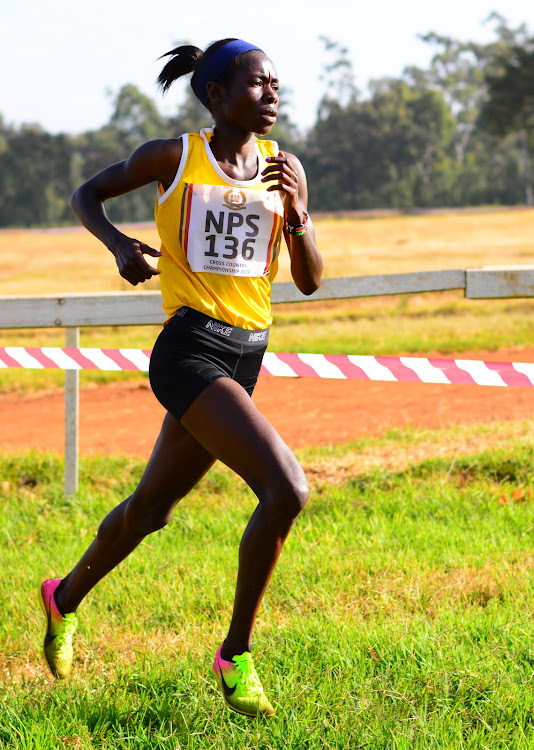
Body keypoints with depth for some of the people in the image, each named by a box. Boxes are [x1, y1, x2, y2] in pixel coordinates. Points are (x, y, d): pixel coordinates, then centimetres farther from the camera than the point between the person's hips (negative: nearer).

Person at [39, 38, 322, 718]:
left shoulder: (284, 169, 8)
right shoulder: (175, 157, -2)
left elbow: (309, 281, 10)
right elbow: (87, 196, 11)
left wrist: (295, 214, -8)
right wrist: (119, 244, -8)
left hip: (246, 357, 6)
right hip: (190, 349, -6)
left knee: (152, 507, 20)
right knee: (286, 489, -22)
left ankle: (66, 598, 47)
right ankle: (235, 657, -9)